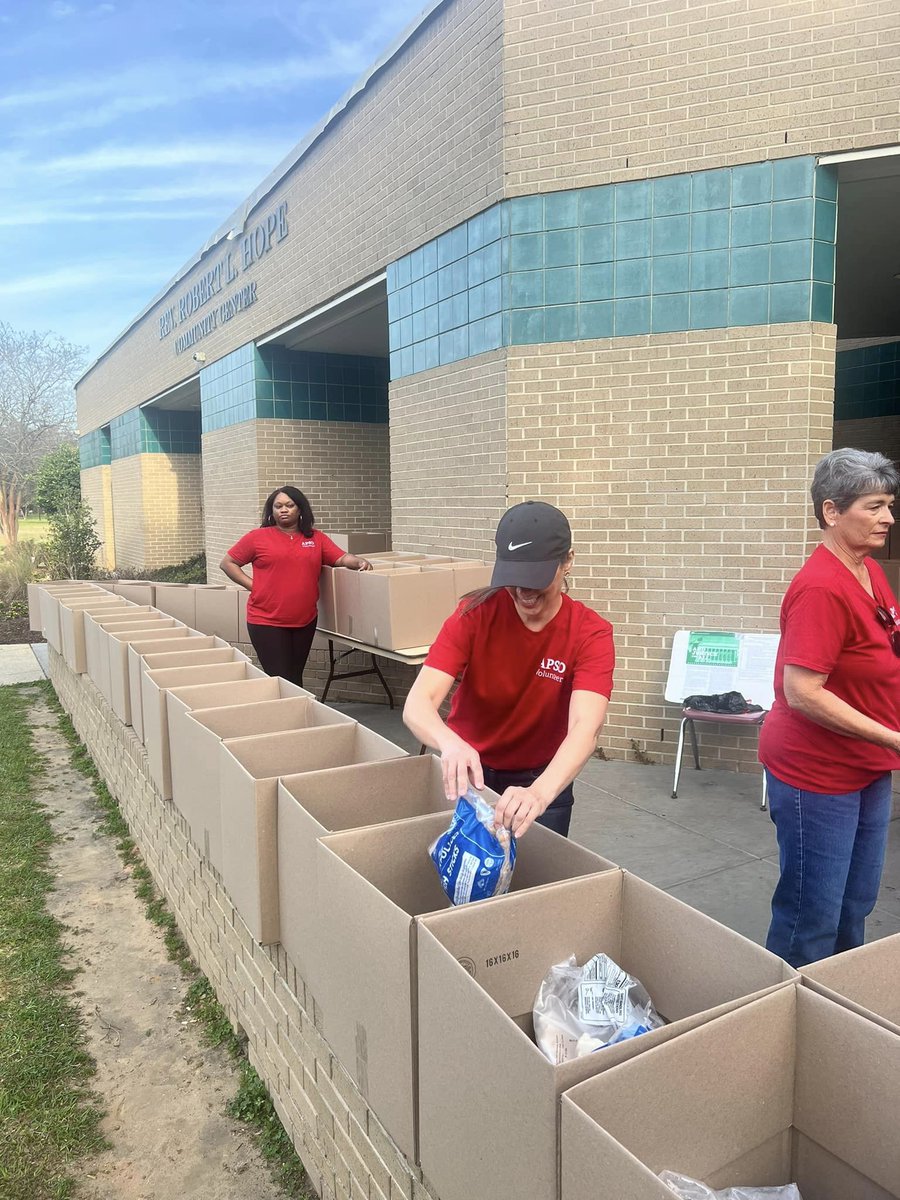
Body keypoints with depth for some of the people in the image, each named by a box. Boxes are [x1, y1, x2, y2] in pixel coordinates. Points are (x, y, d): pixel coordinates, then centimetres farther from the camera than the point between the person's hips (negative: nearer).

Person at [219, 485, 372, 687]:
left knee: (296, 679, 14)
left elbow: (341, 558, 5)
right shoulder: (257, 537, 0)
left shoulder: (316, 538, 8)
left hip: (305, 621, 3)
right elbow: (227, 563, 5)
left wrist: (359, 561, -16)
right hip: (266, 622, -3)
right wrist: (253, 585, -5)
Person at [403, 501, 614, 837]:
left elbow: (585, 727, -36)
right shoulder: (474, 614, -21)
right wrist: (450, 744, -53)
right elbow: (418, 704, -30)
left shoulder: (591, 633, -22)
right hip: (465, 771, 0)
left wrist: (539, 792, -55)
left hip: (542, 778, 0)